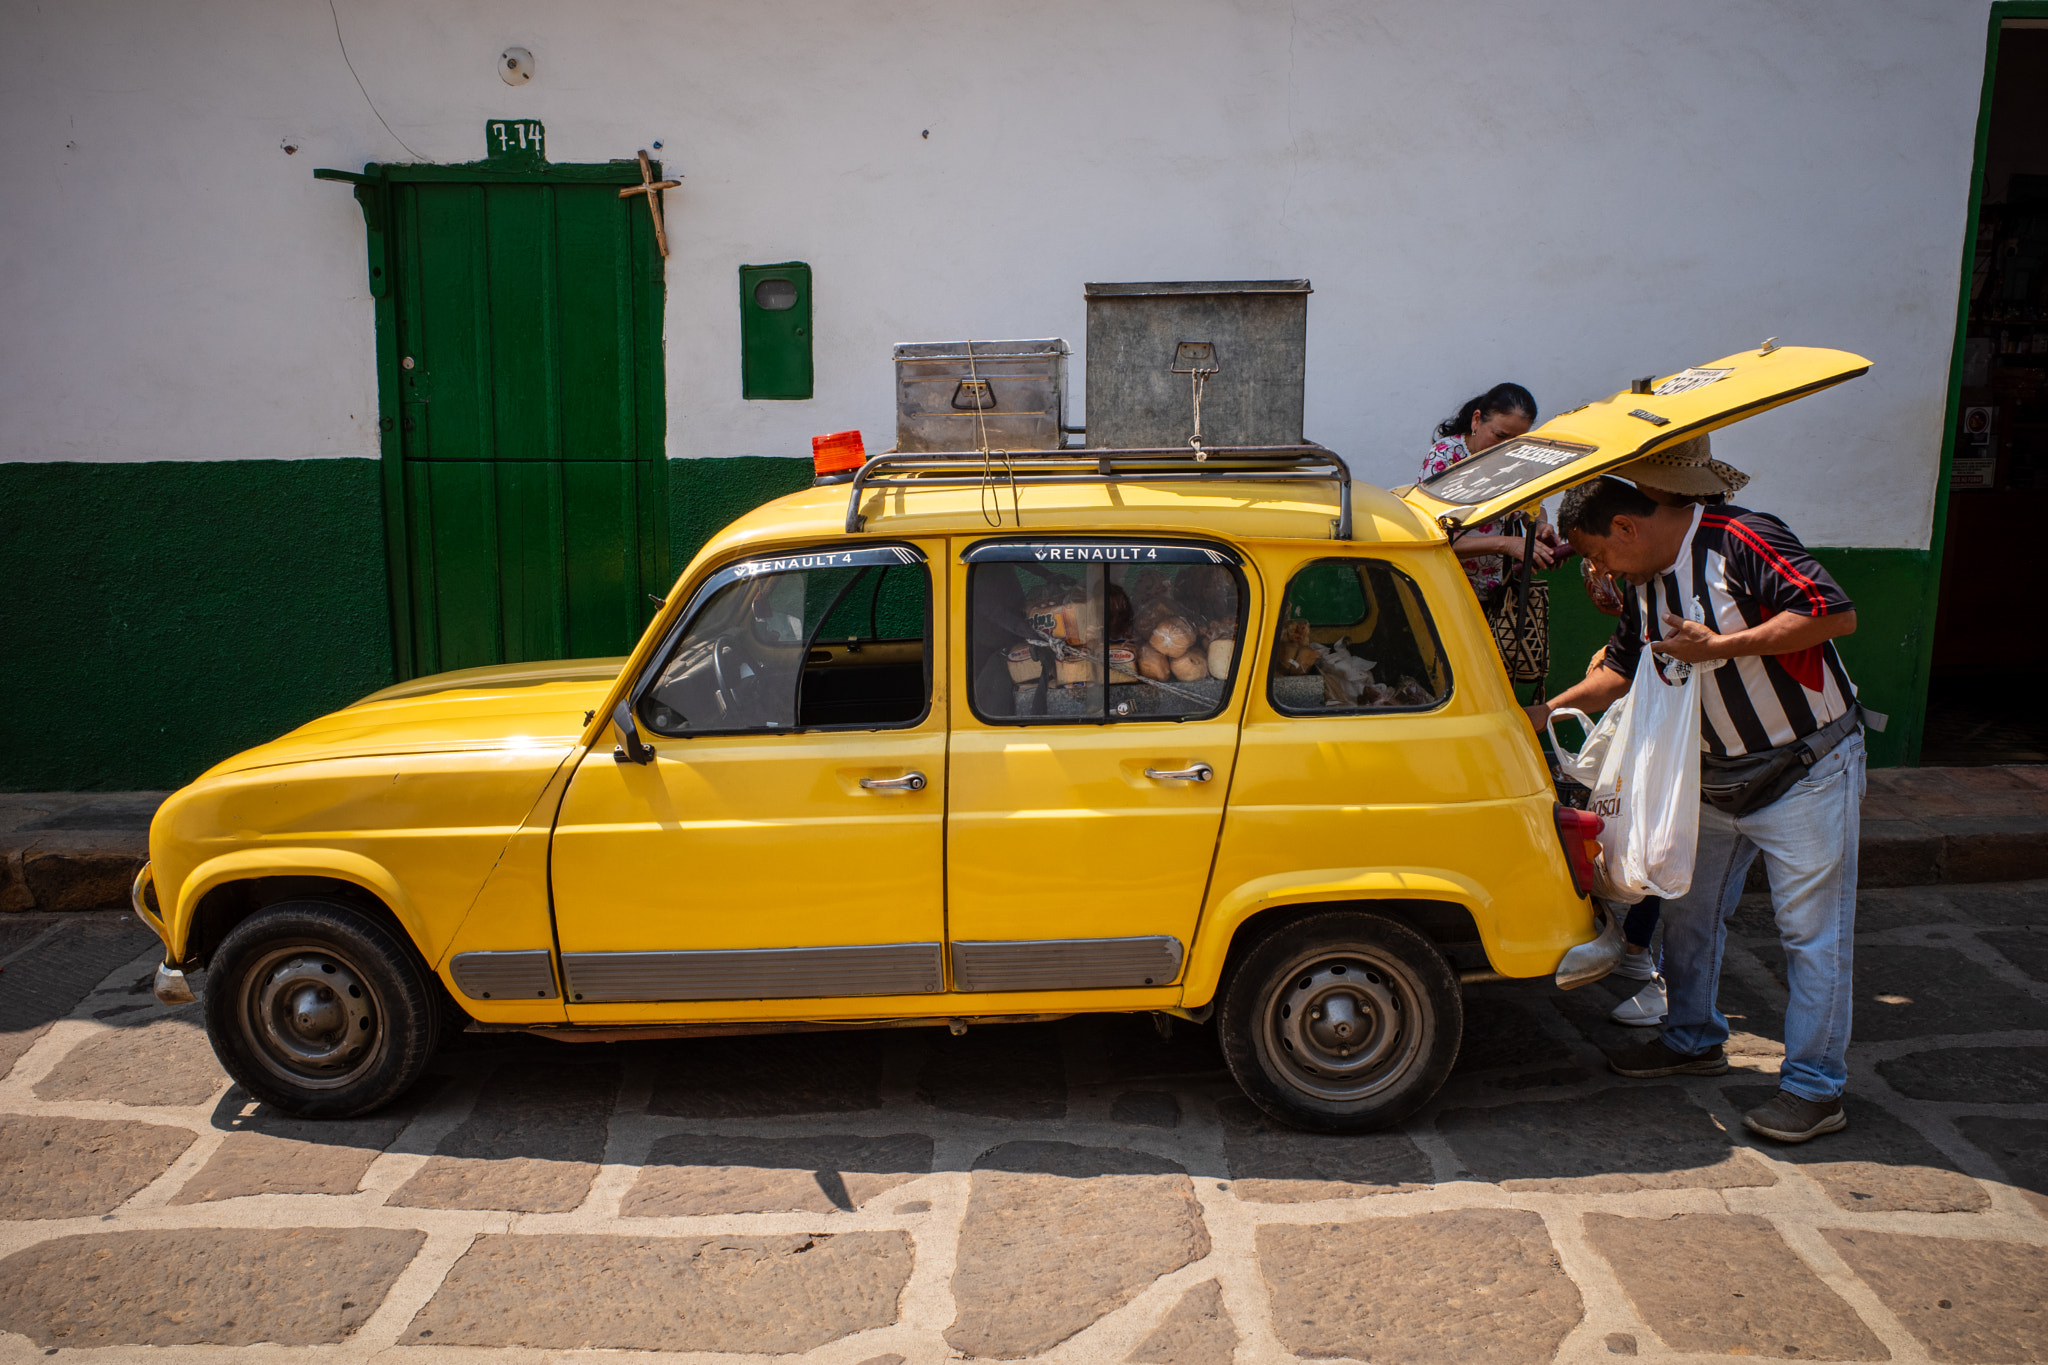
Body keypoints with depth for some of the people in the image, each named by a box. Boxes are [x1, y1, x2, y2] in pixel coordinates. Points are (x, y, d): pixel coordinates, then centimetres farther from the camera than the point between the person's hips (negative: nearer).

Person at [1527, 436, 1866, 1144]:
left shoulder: (1743, 541, -20)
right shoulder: (1644, 585, 4)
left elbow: (1835, 613, -27)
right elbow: (1621, 670, 16)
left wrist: (1718, 646, -27)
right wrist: (1547, 710, 7)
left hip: (1807, 771, -8)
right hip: (1717, 776, 8)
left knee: (1810, 927, -1)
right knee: (1690, 911, 15)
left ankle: (1814, 1088, 8)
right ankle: (1693, 1038, 33)